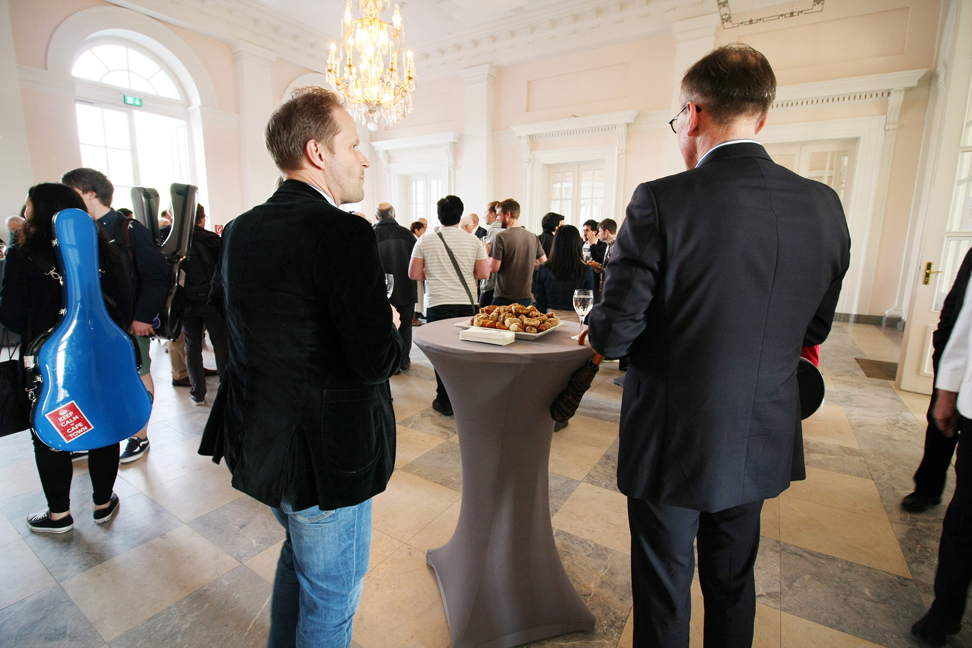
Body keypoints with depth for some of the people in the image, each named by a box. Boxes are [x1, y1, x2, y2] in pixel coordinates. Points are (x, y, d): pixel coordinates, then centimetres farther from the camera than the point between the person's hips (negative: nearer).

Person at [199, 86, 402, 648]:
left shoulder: (241, 229, 2)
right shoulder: (345, 233, -24)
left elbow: (222, 316, 12)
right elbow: (379, 361, -26)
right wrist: (391, 326, -5)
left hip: (259, 439, 9)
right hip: (325, 453, -8)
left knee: (299, 555, 34)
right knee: (331, 597, 17)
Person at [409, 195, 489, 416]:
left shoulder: (425, 242, 0)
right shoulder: (473, 241, 2)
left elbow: (414, 274, 1)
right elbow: (483, 273, 0)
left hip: (438, 305, -1)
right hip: (466, 304, 1)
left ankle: (445, 402, 17)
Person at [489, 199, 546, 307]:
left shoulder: (501, 237, -13)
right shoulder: (533, 237, 5)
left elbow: (494, 268, -15)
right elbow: (544, 262, 13)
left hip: (504, 298, -5)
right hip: (527, 297, 6)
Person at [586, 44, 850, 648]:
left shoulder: (662, 201, -21)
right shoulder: (824, 205, -2)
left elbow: (613, 334, -19)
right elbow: (813, 330, 7)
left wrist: (599, 325, 3)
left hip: (673, 441, -5)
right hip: (762, 443, 6)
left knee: (665, 588, 18)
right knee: (733, 582, 28)